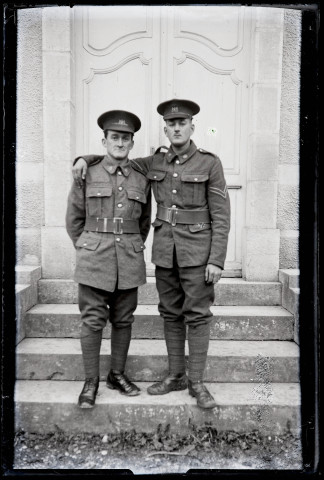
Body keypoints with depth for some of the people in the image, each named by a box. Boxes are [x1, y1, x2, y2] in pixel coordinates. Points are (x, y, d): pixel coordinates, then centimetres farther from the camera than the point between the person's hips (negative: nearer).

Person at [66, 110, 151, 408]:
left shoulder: (142, 180, 6)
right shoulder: (86, 176, 1)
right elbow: (74, 219, 8)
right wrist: (87, 251, 10)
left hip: (130, 262, 2)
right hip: (94, 260, -2)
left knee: (123, 320, 10)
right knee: (93, 321, 1)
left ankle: (118, 374, 27)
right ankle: (91, 381, 15)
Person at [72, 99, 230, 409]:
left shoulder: (210, 163, -5)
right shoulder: (154, 163, 7)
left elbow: (221, 216, -7)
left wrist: (217, 260, -13)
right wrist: (86, 159, 0)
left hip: (197, 249, -4)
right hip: (165, 249, 4)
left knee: (197, 314, 0)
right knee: (171, 313, 10)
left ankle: (197, 382, 11)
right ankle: (175, 376, 22)